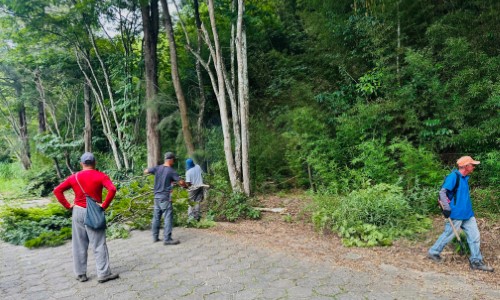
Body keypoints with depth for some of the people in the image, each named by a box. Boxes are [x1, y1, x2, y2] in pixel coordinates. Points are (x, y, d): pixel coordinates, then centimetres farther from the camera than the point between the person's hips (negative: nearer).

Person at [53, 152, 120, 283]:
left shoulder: (74, 177, 4)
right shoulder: (100, 176, -6)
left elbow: (57, 190, 5)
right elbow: (112, 189, -21)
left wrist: (68, 205, 5)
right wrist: (104, 205, -13)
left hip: (78, 212, 3)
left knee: (79, 245, 11)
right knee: (99, 244, 2)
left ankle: (81, 274, 19)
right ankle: (103, 273, 5)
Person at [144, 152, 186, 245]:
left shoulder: (157, 168, 3)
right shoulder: (171, 171, -11)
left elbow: (145, 171, 14)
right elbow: (181, 182, -14)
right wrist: (185, 185, 8)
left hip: (157, 197, 7)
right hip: (165, 197, -7)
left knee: (156, 217, 13)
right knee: (168, 218, -4)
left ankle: (155, 237, 22)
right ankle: (167, 239, -5)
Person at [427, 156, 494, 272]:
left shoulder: (465, 177, 10)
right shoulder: (453, 176, -17)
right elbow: (442, 192, -22)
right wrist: (446, 208, -24)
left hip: (467, 213, 8)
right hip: (456, 214, -8)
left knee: (475, 236, 8)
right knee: (448, 235, 4)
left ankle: (476, 261, 18)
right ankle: (433, 252, 21)